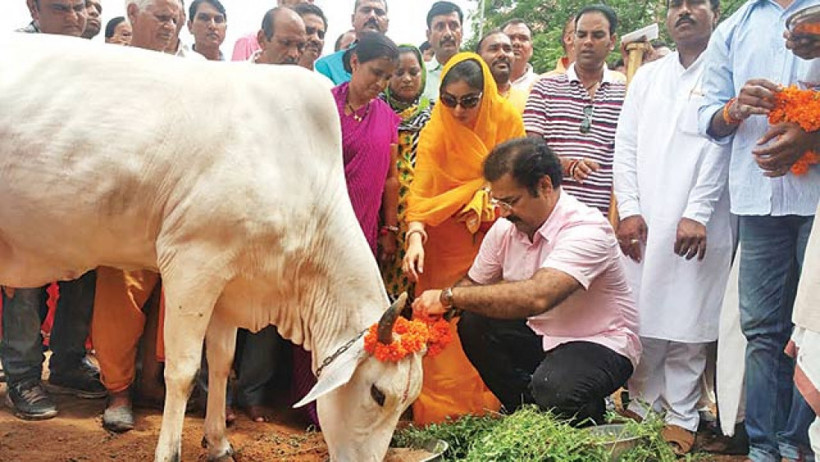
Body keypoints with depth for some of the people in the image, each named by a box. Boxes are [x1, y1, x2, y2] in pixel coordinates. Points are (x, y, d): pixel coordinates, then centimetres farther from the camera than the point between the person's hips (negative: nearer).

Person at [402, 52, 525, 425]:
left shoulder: (506, 119, -4)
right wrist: (415, 237, -34)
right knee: (445, 327, -3)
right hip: (446, 247, -1)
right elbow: (420, 189, -19)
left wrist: (484, 205, -7)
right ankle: (439, 414, 7)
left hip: (492, 239, 2)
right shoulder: (434, 132, -10)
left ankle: (486, 410, 12)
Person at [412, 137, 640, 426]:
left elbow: (538, 296, -42)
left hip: (600, 343, -6)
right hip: (541, 334, 7)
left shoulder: (587, 231, -27)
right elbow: (473, 283, 7)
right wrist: (434, 308, -16)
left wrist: (450, 296, -38)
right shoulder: (505, 228, -3)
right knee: (473, 324, -14)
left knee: (553, 387, -34)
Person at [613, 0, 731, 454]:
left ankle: (681, 417, 10)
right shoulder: (646, 76, 18)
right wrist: (629, 209, -1)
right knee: (640, 318, 5)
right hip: (644, 221, 4)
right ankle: (643, 404, 17)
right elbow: (626, 147, 11)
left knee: (686, 323, 0)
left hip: (697, 224, -4)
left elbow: (721, 145, -6)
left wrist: (697, 213, -14)